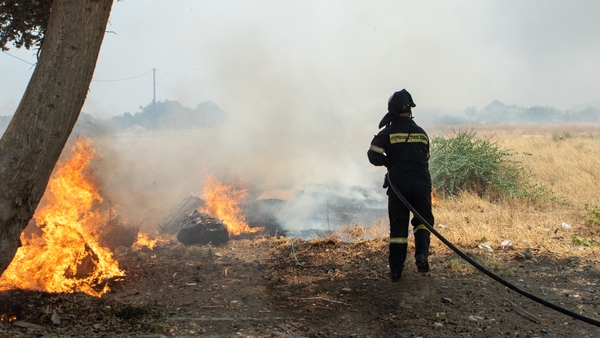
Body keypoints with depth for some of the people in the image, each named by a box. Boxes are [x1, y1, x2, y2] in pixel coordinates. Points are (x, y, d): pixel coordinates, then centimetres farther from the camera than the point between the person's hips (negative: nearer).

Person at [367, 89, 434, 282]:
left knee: (398, 226, 5)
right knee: (423, 220, 16)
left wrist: (389, 162, 7)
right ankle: (422, 254, -9)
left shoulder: (388, 132, -3)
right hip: (421, 184, 2)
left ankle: (396, 270, 5)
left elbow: (374, 156, -11)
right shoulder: (421, 133, 8)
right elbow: (425, 158, 15)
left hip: (398, 185, -1)